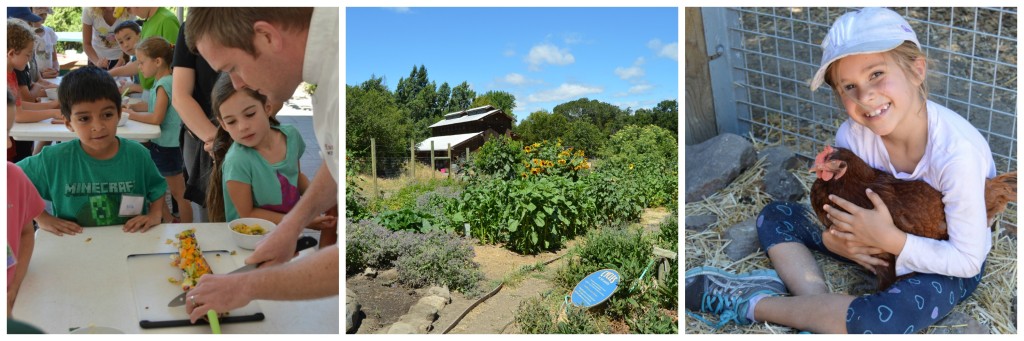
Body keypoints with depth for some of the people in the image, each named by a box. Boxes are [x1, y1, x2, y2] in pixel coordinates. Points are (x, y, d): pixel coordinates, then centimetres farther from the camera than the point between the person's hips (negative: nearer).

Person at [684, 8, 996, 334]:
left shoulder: (958, 154, -32)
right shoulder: (852, 135, -18)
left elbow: (967, 260, -24)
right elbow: (839, 204, -3)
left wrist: (889, 238, -32)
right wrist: (835, 237, -24)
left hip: (947, 266, -5)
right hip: (884, 242, 6)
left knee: (878, 320, -36)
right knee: (775, 215, -2)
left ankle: (753, 304, -17)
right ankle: (818, 298, -21)